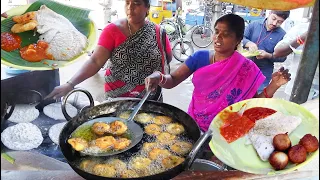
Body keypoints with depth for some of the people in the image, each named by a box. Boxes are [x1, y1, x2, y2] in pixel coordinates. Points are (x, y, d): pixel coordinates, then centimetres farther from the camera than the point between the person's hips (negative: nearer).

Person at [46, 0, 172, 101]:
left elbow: (168, 58, 10)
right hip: (117, 98, -1)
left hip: (150, 99, 2)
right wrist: (70, 84, -32)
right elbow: (95, 61, -19)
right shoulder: (112, 30, -10)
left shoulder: (158, 33, -5)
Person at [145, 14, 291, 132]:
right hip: (193, 125, 2)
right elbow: (172, 81, -12)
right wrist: (159, 77, -32)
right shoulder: (200, 57, -9)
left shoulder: (246, 68, -12)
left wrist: (274, 86, -25)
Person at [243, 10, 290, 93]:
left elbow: (282, 57, -6)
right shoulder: (254, 24, -3)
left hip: (264, 73, -2)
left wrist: (268, 55, -22)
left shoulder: (282, 35, -8)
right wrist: (249, 43, -25)